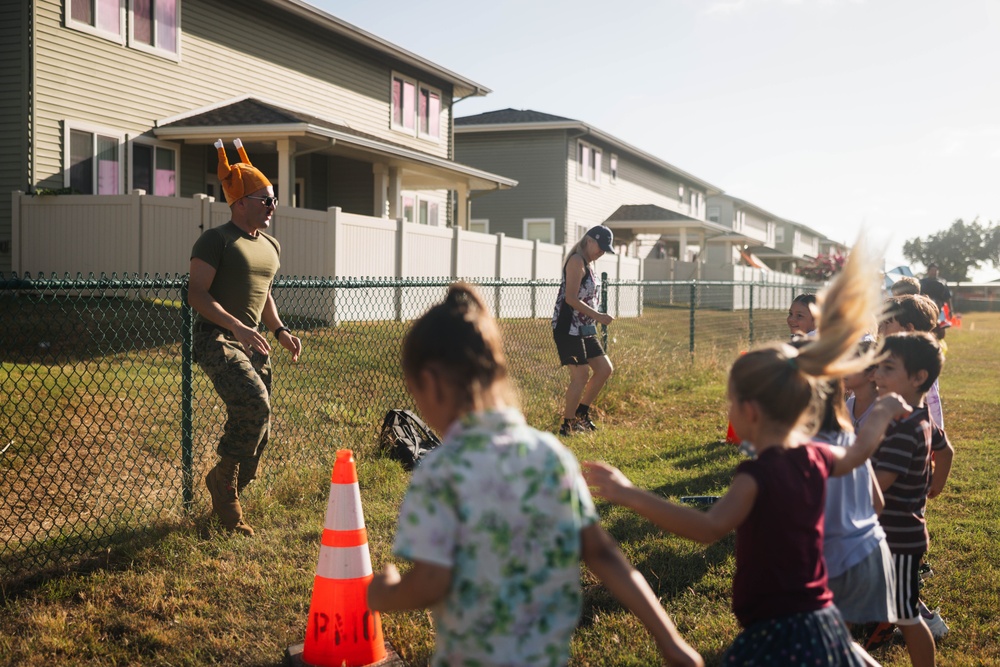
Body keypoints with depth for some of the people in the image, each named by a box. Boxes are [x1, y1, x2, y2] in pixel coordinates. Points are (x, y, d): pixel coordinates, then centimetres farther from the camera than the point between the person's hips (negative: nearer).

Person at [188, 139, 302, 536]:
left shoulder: (271, 247, 17)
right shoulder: (216, 240, -7)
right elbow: (196, 294, -14)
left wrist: (279, 331, 12)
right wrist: (236, 326, -26)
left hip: (252, 344, 8)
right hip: (216, 339, -8)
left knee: (259, 432, 5)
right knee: (254, 403, -29)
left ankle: (225, 503, 21)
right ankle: (222, 476, -7)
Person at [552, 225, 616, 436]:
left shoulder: (588, 265, 16)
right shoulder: (577, 261, -13)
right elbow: (571, 299, -21)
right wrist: (598, 316, -20)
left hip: (585, 329, 10)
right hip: (568, 327, -10)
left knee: (605, 368, 9)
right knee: (581, 375, -9)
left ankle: (581, 412, 21)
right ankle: (567, 425, 2)